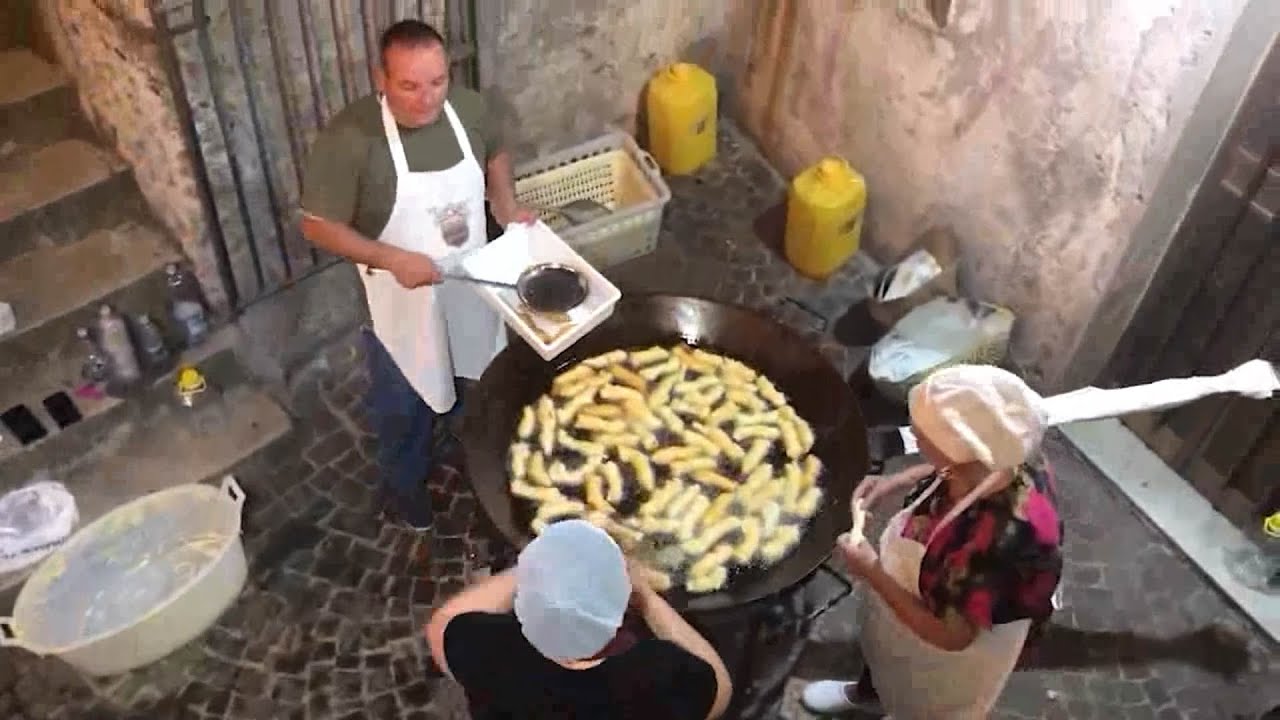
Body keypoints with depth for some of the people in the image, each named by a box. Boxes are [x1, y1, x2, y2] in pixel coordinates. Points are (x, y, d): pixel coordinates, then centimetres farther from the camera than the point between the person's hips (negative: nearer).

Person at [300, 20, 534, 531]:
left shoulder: (468, 108, -13)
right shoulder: (349, 139, -28)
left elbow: (495, 153, 9)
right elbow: (317, 225, -20)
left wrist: (507, 206, -7)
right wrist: (392, 259, -30)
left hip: (472, 286, 5)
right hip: (401, 302, -4)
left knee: (482, 384, 28)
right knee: (403, 406, 18)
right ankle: (406, 483, 47)